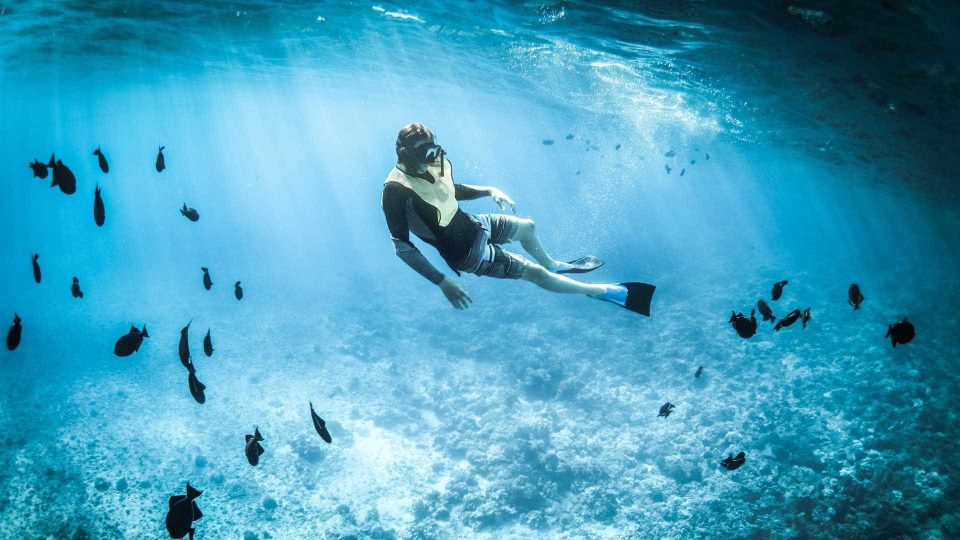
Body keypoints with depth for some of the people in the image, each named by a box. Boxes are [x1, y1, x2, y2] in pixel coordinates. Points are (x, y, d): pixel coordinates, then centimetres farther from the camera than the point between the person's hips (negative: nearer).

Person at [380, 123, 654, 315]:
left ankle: (554, 264, 58)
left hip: (469, 224, 8)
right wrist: (443, 283, -34)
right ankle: (603, 291, 9)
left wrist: (489, 190, -1)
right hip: (465, 251, -8)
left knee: (527, 227, 26)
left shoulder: (435, 163, -9)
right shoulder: (396, 190, -31)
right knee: (535, 273, -4)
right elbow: (403, 247, -31)